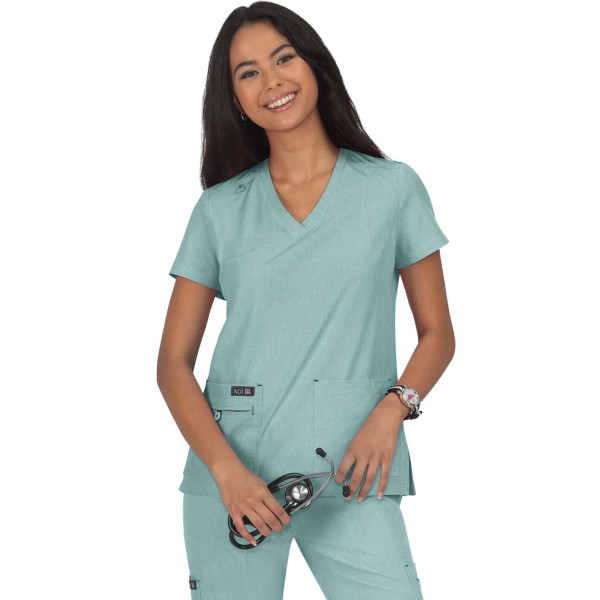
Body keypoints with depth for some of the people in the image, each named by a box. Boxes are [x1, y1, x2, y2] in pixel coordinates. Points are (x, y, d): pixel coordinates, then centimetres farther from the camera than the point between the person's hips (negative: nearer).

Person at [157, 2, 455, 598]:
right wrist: (226, 469, -10)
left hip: (351, 475, -1)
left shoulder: (394, 188, 6)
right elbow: (173, 362, 5)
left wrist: (391, 411, -10)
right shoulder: (220, 208, 8)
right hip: (233, 471, 1)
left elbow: (436, 334, 9)